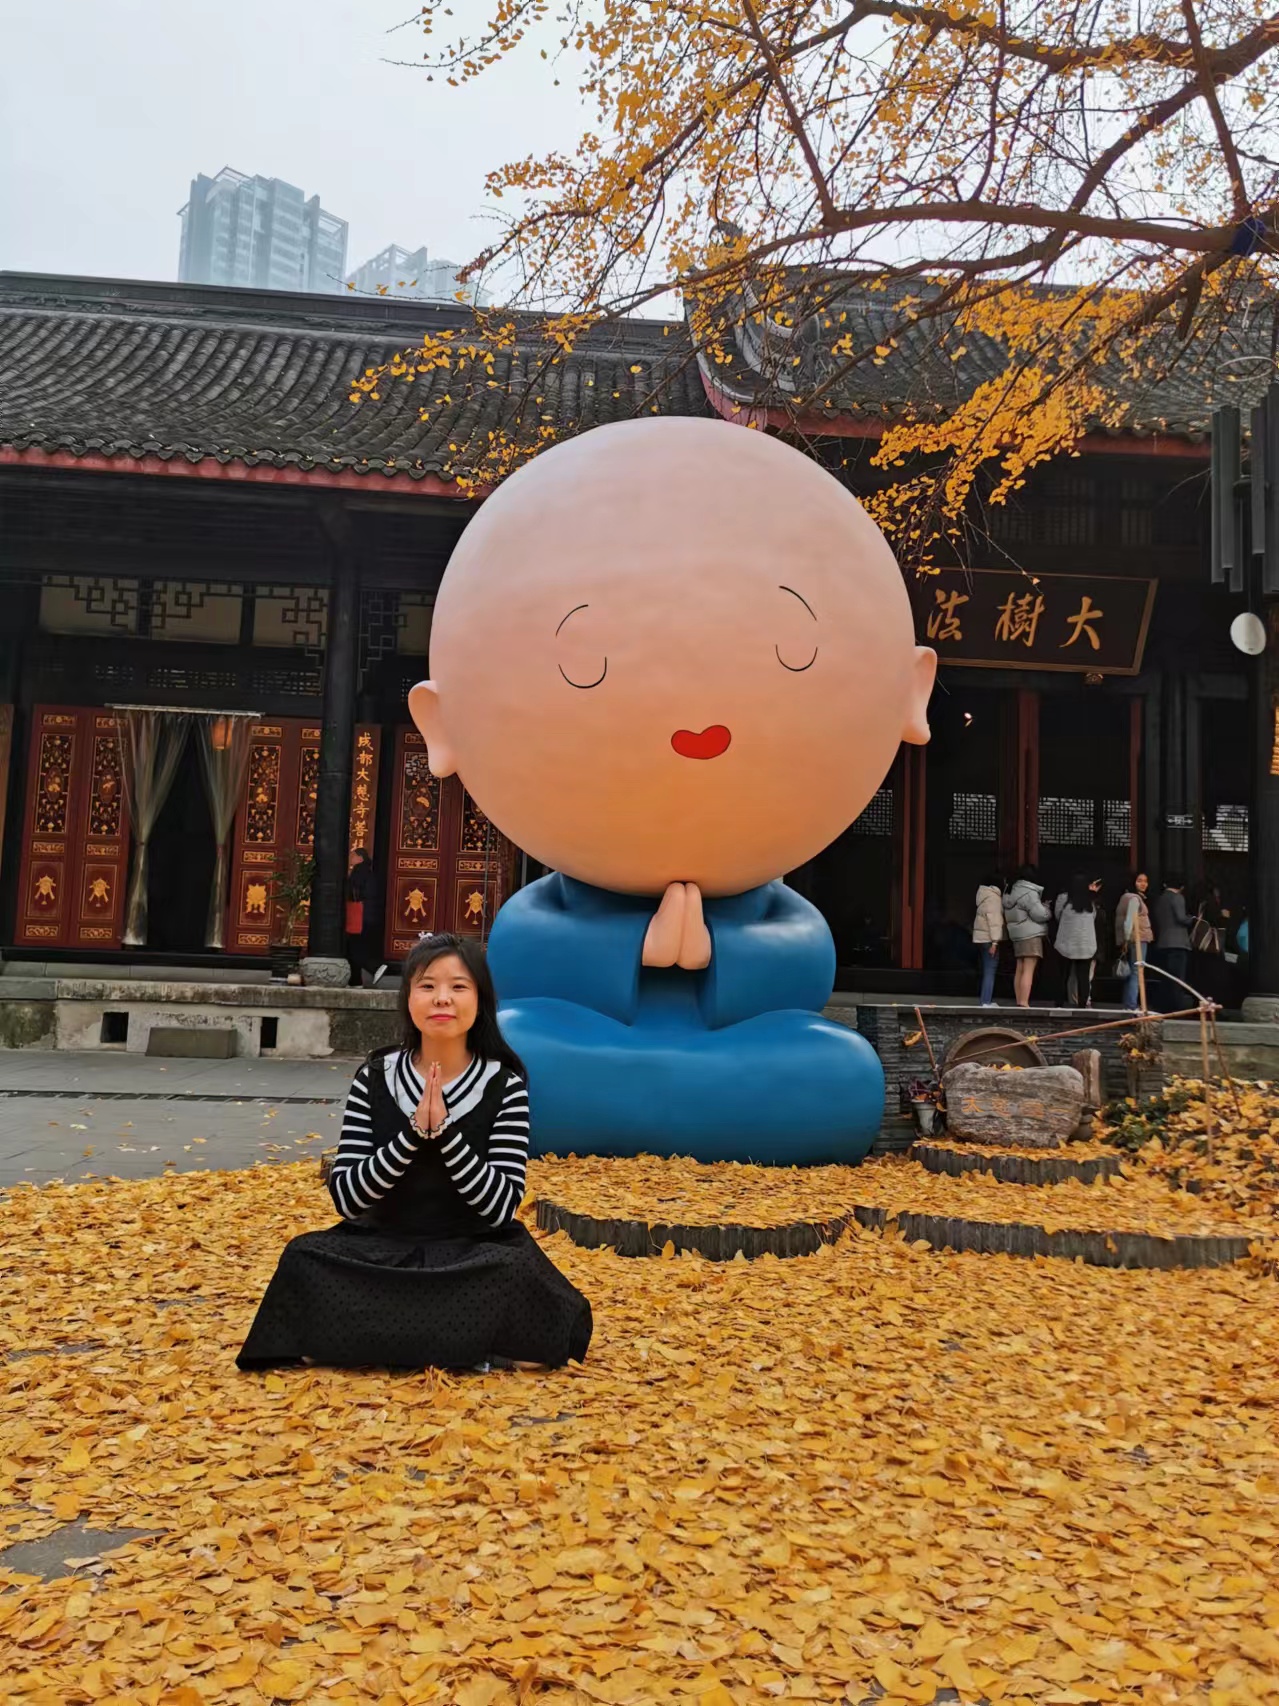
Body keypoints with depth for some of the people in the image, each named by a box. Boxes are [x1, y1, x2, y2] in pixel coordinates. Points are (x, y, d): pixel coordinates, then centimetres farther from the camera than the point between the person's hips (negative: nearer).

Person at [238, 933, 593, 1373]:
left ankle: (362, 1340, -14)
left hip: (475, 1255, -1)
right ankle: (464, 1345, -17)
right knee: (303, 1259, -26)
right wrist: (414, 1132, -23)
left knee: (515, 1271, -33)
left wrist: (444, 1129, -24)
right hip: (383, 1251, 2)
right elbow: (345, 1197, -10)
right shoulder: (375, 1078, -3)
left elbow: (501, 1206, -14)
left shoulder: (504, 1086, -7)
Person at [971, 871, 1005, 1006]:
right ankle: (986, 1003, -13)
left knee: (987, 971, 15)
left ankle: (988, 1000, 20)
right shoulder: (993, 896, -12)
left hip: (981, 938, 10)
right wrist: (994, 941, -23)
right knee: (990, 971, -10)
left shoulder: (985, 895, 18)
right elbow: (993, 919, -19)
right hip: (988, 939, -10)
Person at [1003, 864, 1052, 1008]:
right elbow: (1040, 914, -19)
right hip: (1031, 935, -9)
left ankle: (1019, 1003, 12)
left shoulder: (1014, 891, 14)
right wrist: (1049, 911, 2)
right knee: (1028, 970, -10)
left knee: (1020, 969, 10)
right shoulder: (1029, 893, -15)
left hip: (1018, 935, 9)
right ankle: (1024, 1003, -14)